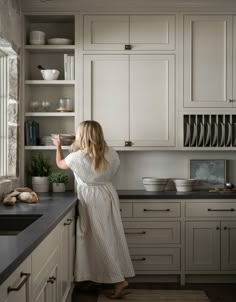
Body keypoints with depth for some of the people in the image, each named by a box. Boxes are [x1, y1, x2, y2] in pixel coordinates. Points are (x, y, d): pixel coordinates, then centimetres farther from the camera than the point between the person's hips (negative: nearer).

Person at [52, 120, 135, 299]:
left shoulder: (78, 157, -14)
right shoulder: (110, 154, -3)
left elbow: (60, 164, 6)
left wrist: (58, 146, 27)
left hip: (92, 200, -5)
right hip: (109, 195, 5)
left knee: (102, 240, 1)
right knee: (113, 237, 12)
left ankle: (118, 281, 1)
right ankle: (121, 277, 20)